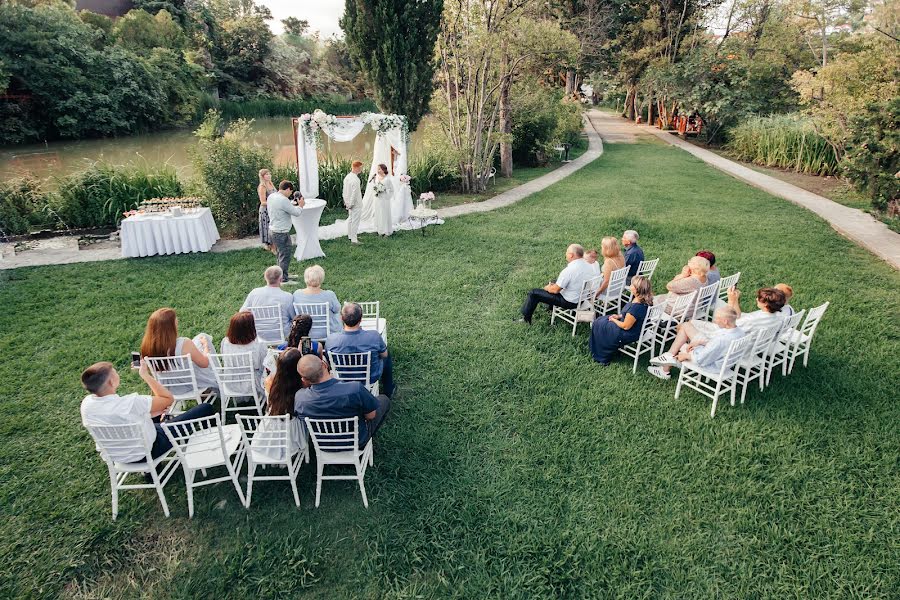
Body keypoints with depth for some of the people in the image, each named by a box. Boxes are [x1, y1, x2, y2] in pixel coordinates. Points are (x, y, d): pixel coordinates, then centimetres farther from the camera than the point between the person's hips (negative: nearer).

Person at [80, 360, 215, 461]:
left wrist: (150, 413, 4)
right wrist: (146, 375, -18)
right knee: (206, 408, 0)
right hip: (146, 452, -7)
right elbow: (169, 398, -23)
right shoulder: (129, 403, -37)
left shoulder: (86, 403, -14)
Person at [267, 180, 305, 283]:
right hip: (281, 233, -10)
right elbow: (296, 213, -17)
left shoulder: (271, 196, 5)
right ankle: (284, 280, 10)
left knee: (281, 255, 22)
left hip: (272, 231, 10)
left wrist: (294, 204, 8)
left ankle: (283, 275, 35)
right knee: (285, 257, 2)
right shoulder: (283, 200, -24)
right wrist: (300, 205, 1)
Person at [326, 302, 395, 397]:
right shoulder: (374, 336, -33)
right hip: (371, 378, -2)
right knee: (387, 357, 29)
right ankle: (388, 391, 46)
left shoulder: (331, 339, -28)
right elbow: (384, 355, -12)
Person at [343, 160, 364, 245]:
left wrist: (346, 201, 17)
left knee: (350, 219, 19)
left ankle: (350, 235, 31)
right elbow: (354, 193, -23)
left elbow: (345, 190, 12)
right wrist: (351, 204, -15)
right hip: (356, 203, -9)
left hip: (349, 203, 9)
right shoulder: (355, 179, -22)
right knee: (355, 221, -3)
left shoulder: (347, 177, 6)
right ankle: (354, 239, 1)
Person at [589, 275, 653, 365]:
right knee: (599, 320, 17)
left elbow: (626, 326, -26)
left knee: (598, 325, 4)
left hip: (628, 334, -10)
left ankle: (602, 357, 23)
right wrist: (619, 316, 5)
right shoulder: (642, 300, -7)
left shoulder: (636, 307, -36)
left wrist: (614, 320, -9)